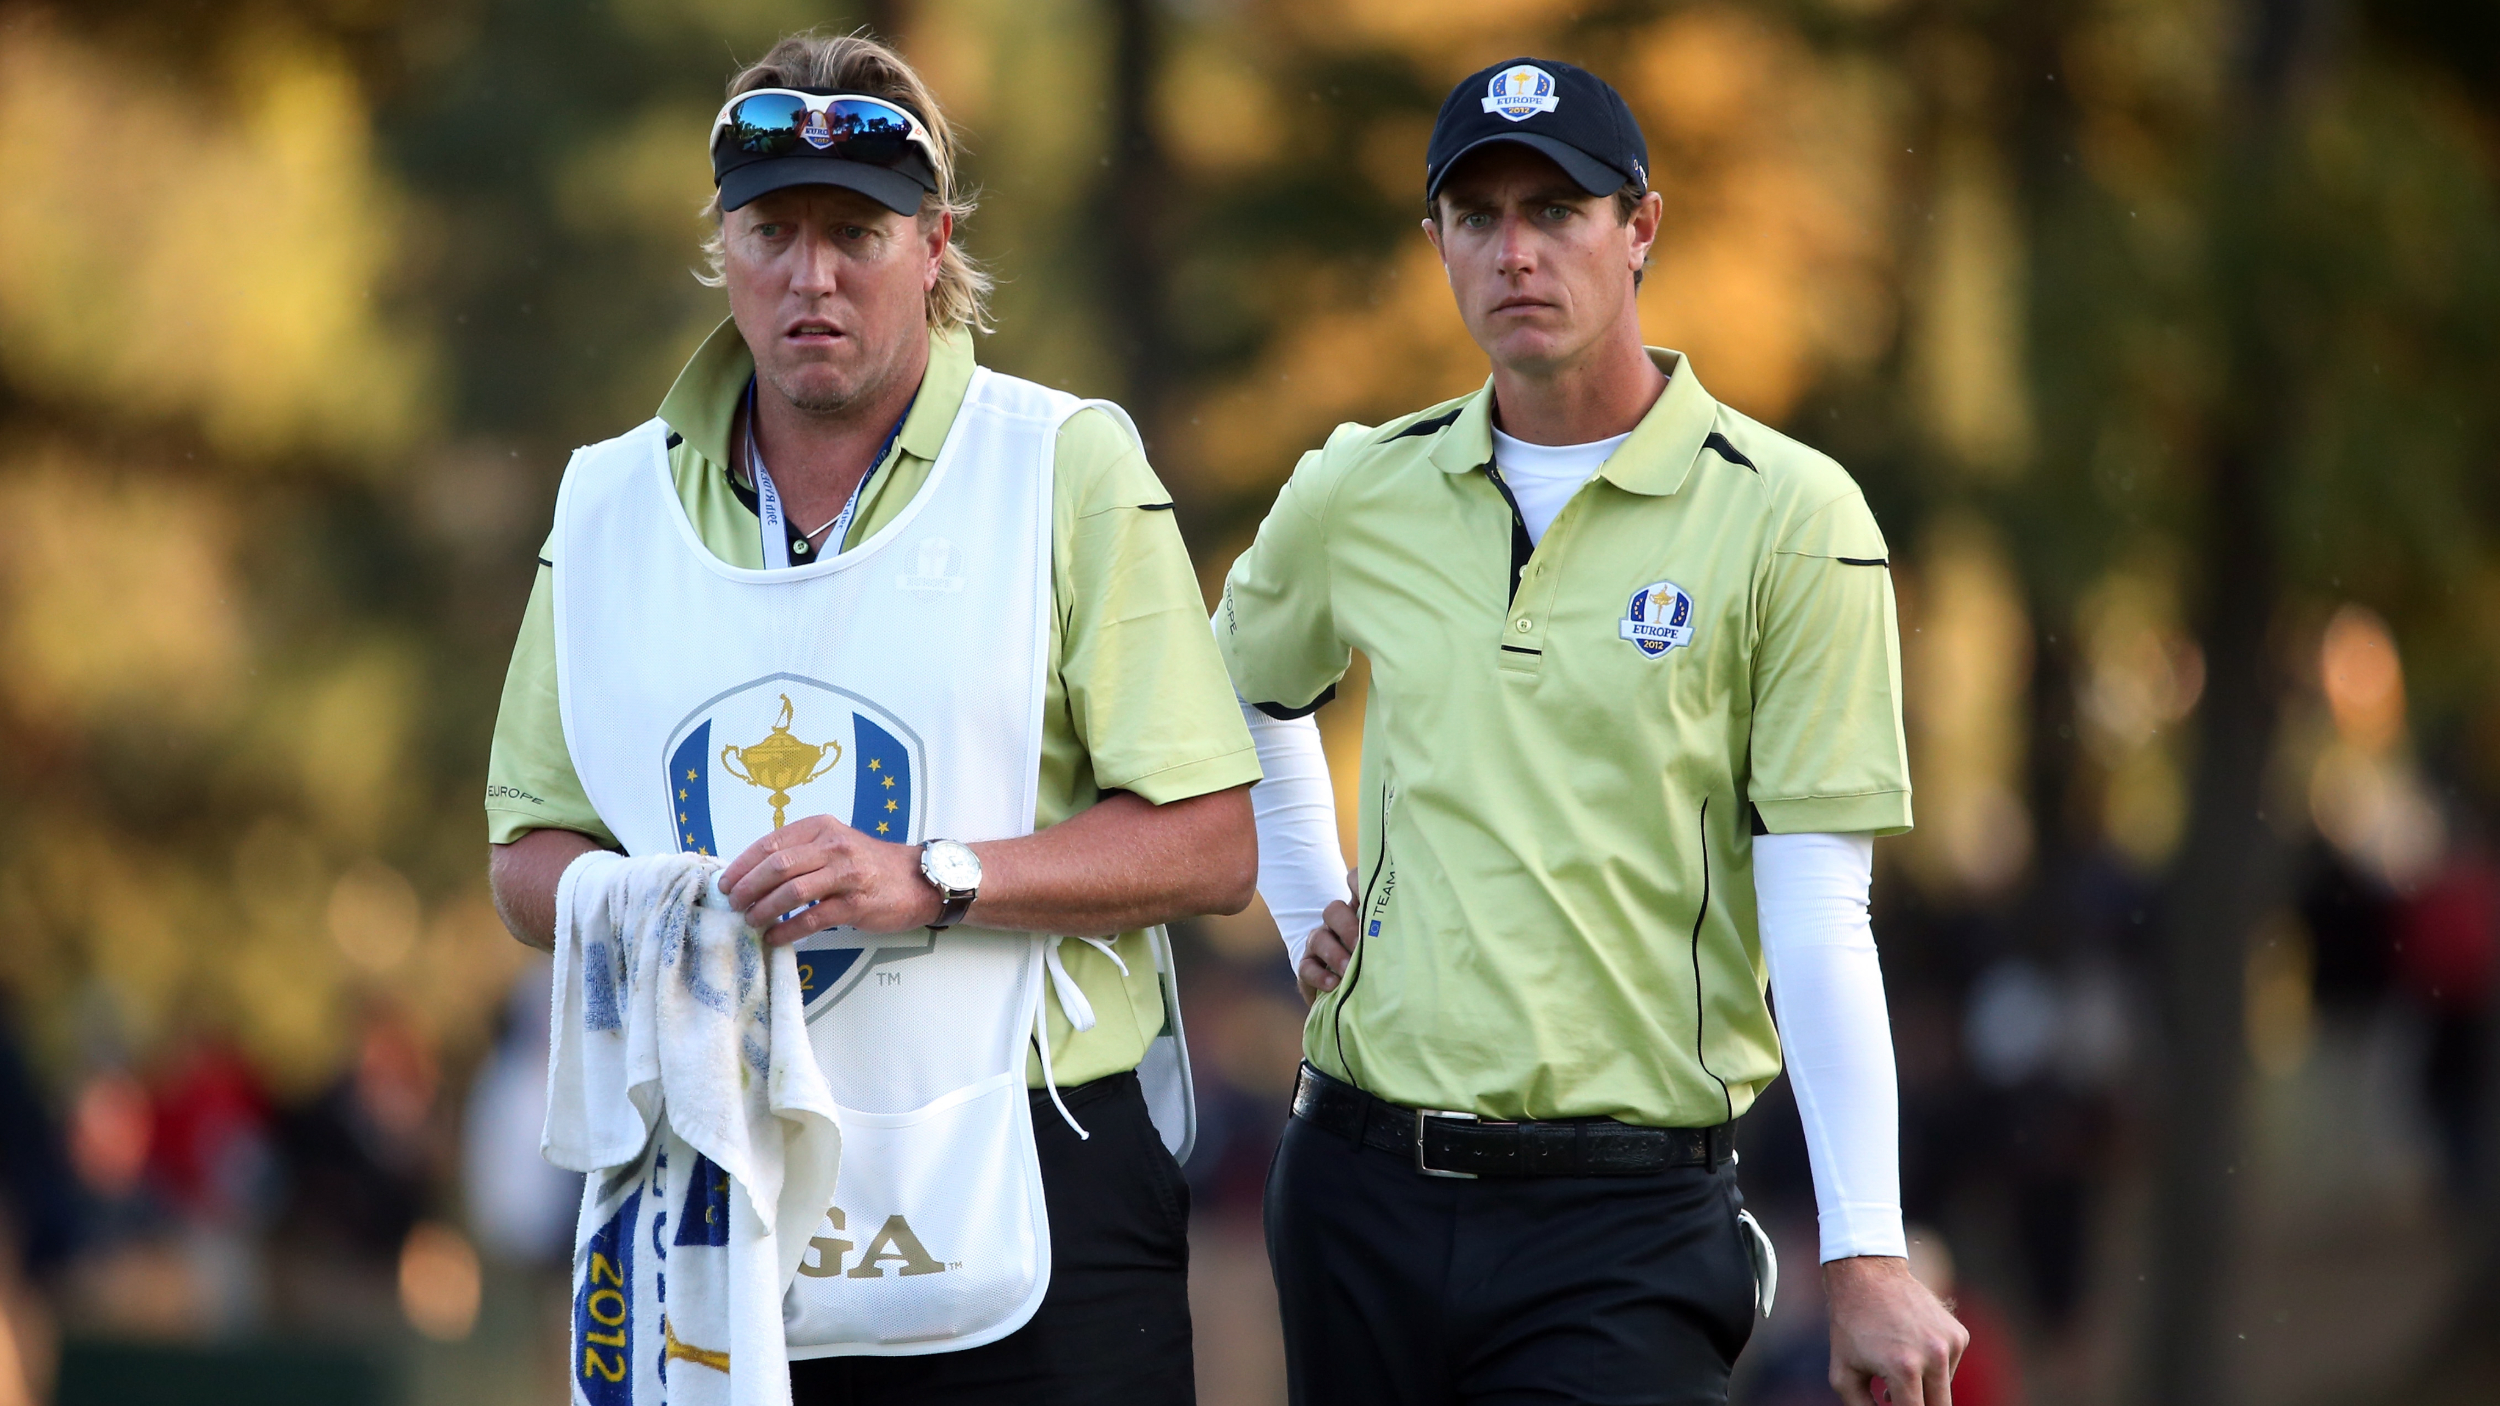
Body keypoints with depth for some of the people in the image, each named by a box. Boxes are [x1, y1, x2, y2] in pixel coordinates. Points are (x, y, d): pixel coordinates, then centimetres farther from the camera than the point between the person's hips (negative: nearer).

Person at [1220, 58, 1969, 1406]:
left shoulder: (1788, 517, -5)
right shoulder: (1358, 495, 8)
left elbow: (1817, 921, -8)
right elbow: (1234, 701, 31)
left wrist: (1865, 1256, -13)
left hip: (1627, 1212, -4)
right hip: (1362, 1189, 4)